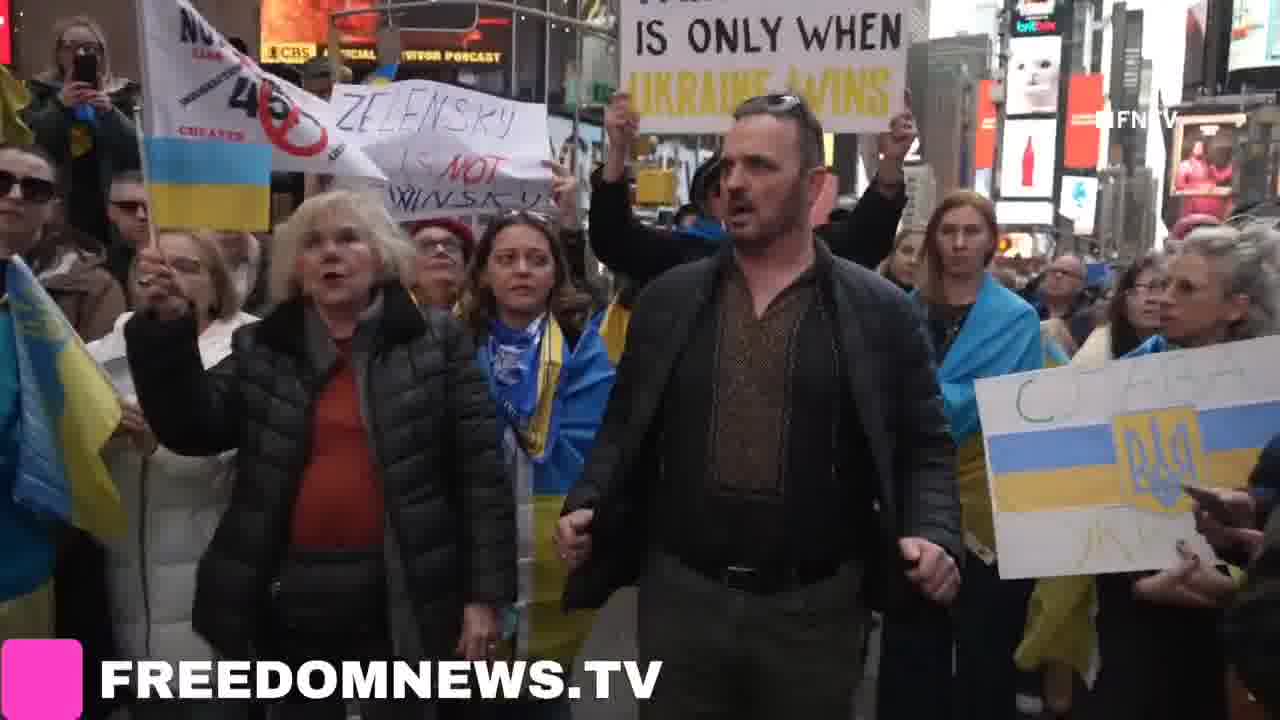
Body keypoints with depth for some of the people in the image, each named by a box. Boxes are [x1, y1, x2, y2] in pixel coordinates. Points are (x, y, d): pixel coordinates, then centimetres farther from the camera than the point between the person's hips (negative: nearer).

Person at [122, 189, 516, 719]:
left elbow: (480, 473, -4)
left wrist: (484, 595, -8)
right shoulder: (259, 349, 7)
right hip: (290, 599, 3)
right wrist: (168, 326, -16)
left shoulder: (436, 341, -1)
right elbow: (191, 429, -4)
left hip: (396, 600, -2)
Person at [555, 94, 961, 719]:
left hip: (814, 608, -1)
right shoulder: (668, 299, 4)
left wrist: (934, 536, -14)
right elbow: (623, 428, 9)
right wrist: (587, 507, -6)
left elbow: (924, 447, 2)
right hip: (679, 594, 2)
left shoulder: (882, 312, -1)